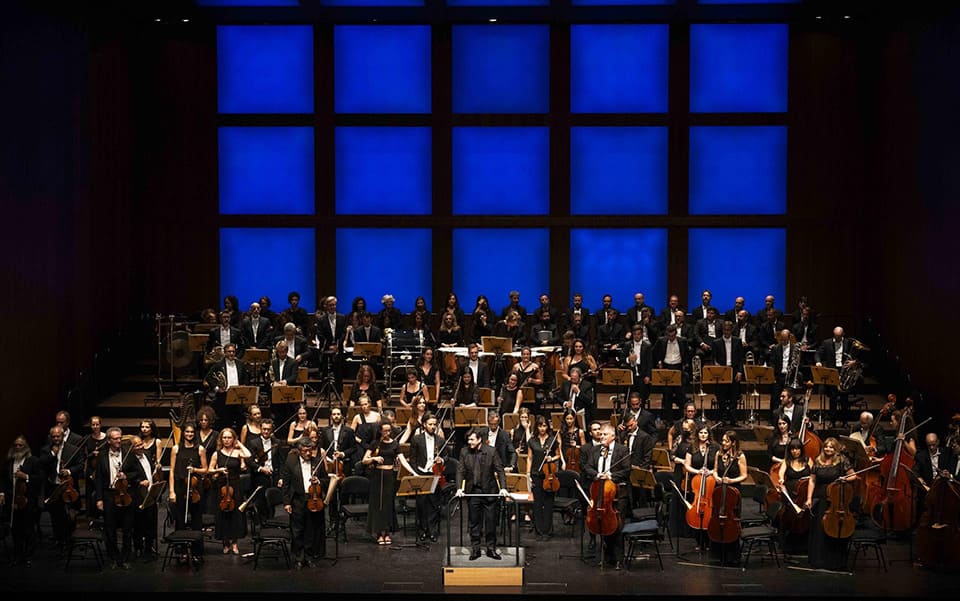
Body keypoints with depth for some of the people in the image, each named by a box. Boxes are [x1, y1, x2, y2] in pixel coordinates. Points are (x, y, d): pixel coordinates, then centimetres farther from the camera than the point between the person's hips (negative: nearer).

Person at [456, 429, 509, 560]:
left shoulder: (491, 451, -7)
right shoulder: (464, 452, 0)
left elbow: (500, 470, -5)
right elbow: (460, 471, 0)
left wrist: (503, 488, -15)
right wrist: (460, 488, -12)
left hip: (489, 491, -2)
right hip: (472, 492, 2)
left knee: (491, 521, 3)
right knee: (474, 522, 7)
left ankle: (491, 549, 13)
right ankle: (475, 549, 15)